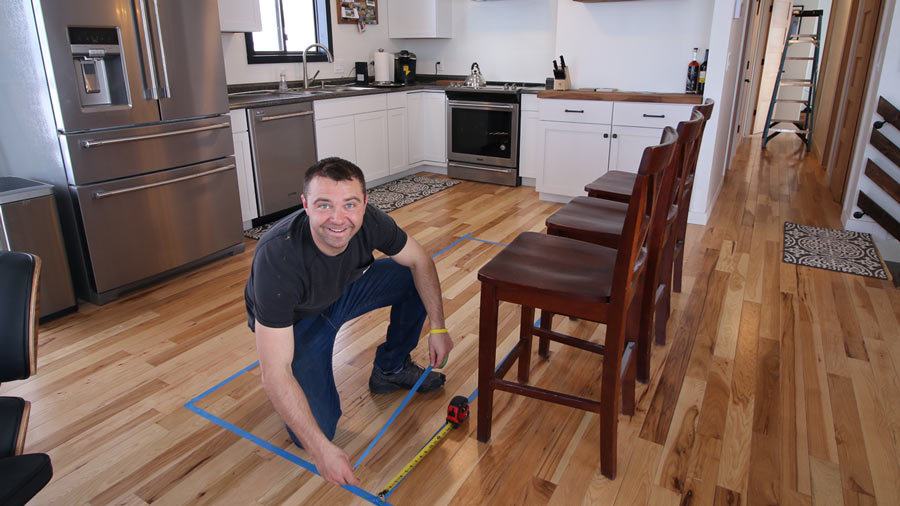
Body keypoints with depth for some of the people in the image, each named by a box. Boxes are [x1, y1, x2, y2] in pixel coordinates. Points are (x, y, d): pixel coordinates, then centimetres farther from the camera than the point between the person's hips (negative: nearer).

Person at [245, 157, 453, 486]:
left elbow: (420, 261, -7)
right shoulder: (277, 258, -40)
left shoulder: (369, 221, -28)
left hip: (345, 290, 5)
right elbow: (274, 374, -37)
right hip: (295, 320, -4)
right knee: (313, 432, -16)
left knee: (414, 277, -10)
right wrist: (322, 450, -37)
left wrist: (437, 327, -12)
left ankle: (390, 369, 10)